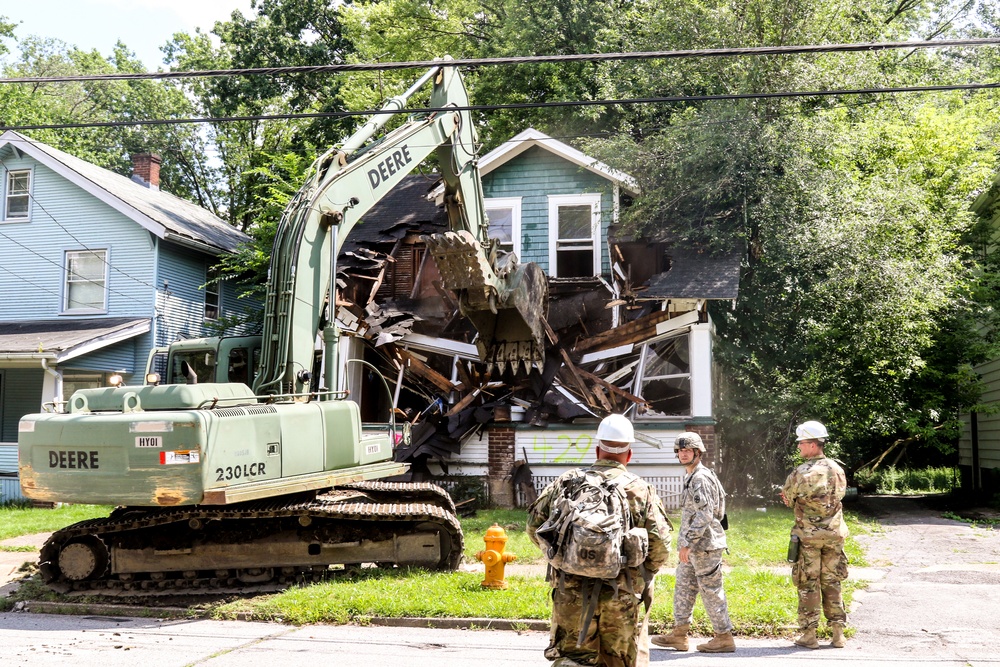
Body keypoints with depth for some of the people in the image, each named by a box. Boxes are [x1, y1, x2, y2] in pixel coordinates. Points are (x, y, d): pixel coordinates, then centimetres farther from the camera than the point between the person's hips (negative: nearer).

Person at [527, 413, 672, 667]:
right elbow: (660, 544, -7)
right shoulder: (641, 490, -2)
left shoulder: (567, 482, 3)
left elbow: (535, 524, 8)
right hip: (622, 598, -1)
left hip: (571, 592, 1)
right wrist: (642, 574, 12)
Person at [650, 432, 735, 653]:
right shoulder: (691, 477, 15)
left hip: (704, 544, -10)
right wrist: (686, 542, 21)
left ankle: (724, 638, 3)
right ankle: (679, 634, 20)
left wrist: (687, 542, -23)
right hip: (694, 544, 10)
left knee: (711, 590, -4)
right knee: (683, 586, 14)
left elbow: (705, 514, -23)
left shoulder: (700, 478, -17)